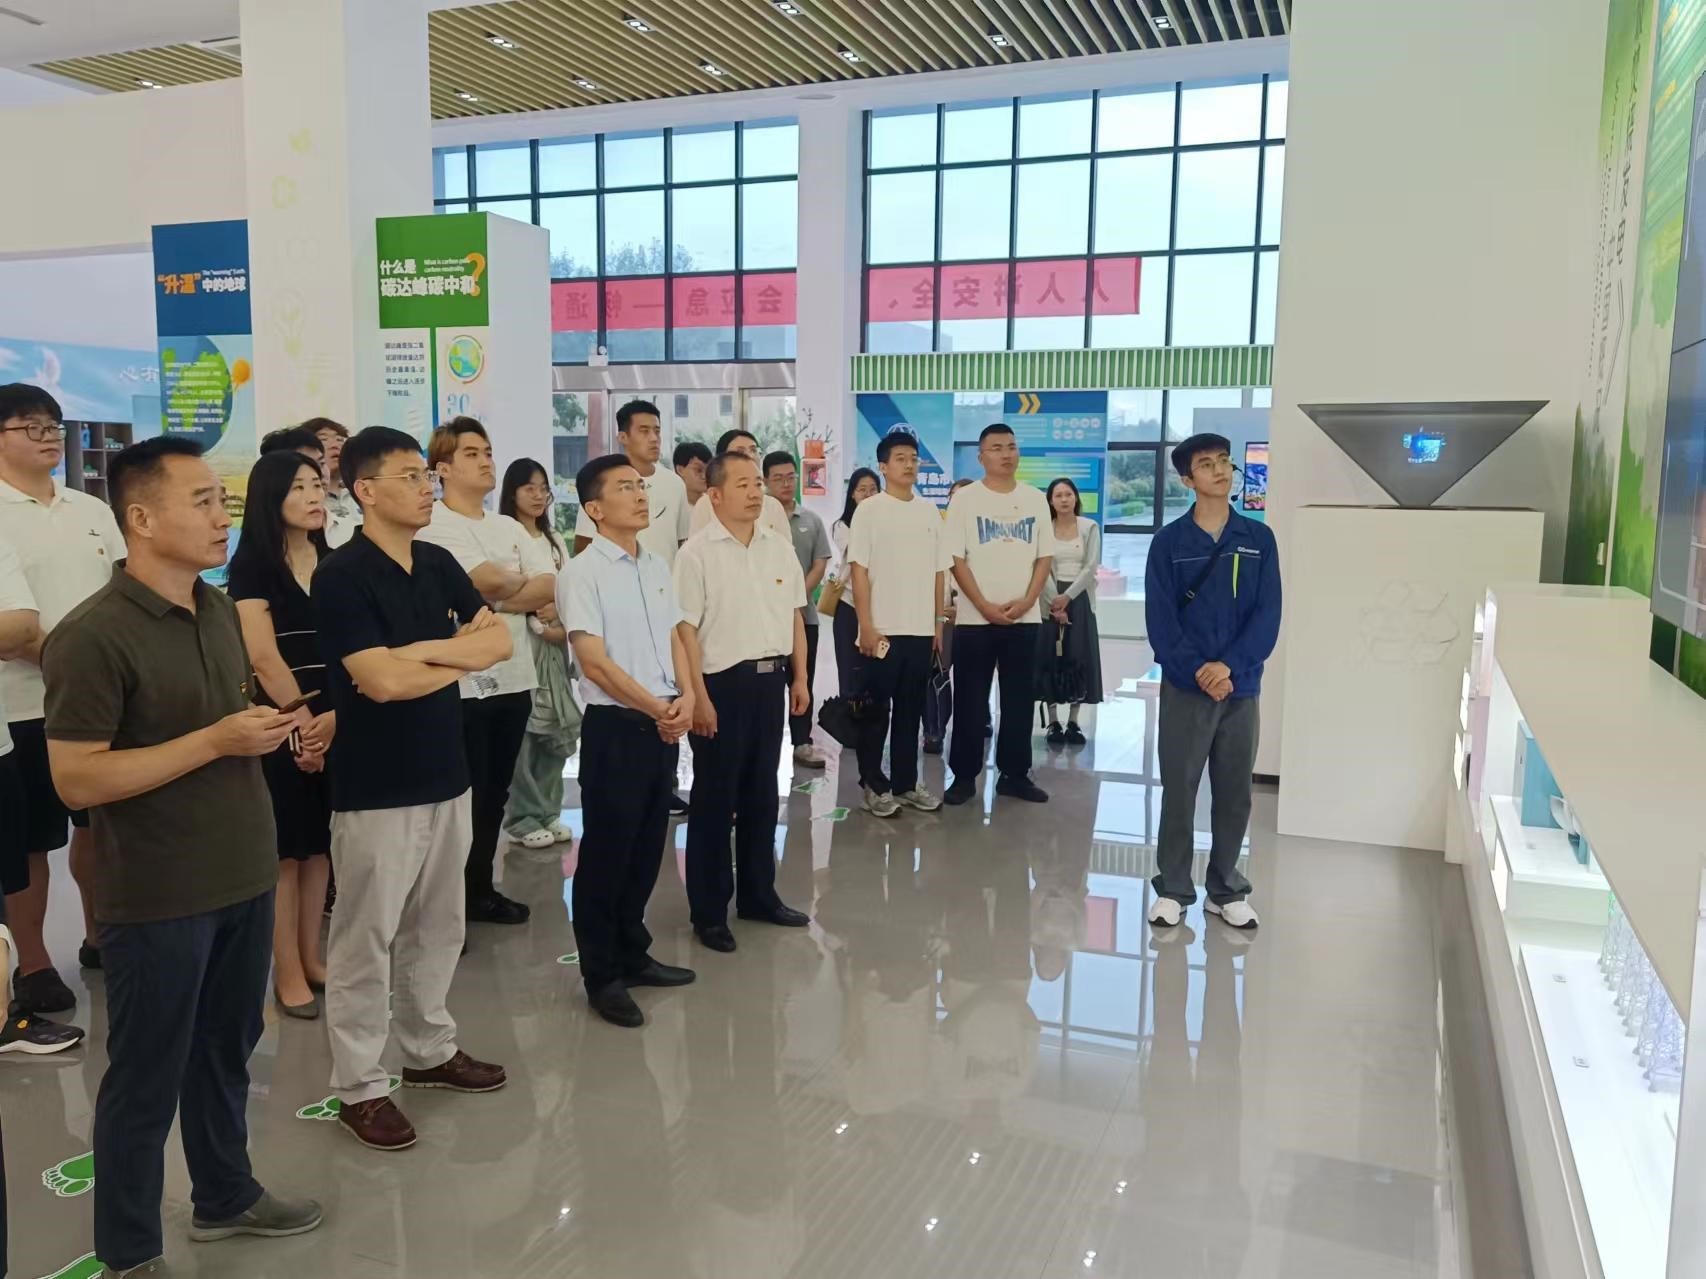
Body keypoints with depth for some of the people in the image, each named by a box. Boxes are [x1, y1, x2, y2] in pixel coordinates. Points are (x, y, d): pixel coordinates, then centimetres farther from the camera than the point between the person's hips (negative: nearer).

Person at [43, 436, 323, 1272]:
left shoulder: (221, 610, 6)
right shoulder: (92, 636, -19)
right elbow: (77, 780, -21)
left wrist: (268, 726, -3)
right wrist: (216, 741, -23)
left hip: (244, 876, 7)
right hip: (158, 898, -7)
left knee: (225, 1052, 22)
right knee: (146, 1077, 9)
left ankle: (225, 1196, 41)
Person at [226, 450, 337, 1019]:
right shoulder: (251, 565, -6)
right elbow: (263, 656, -12)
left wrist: (336, 715, -9)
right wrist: (303, 721, -11)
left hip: (335, 722, 5)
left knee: (319, 842, 11)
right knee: (284, 846, 2)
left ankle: (311, 955, 23)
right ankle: (287, 972, 12)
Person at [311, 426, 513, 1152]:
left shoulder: (439, 564, 7)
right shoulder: (341, 576, -14)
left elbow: (498, 640, 2)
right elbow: (383, 681, -23)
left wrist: (422, 651, -13)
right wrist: (459, 658, -8)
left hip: (446, 775, 7)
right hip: (375, 787, -7)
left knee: (438, 926, 18)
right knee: (365, 937, 4)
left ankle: (429, 1050, 34)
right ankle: (359, 1086, 17)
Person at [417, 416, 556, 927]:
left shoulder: (509, 527, 14)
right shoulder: (433, 525, -8)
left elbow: (553, 585, 2)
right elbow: (490, 582, -19)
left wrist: (501, 601, -12)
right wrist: (525, 582, 1)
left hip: (513, 676, 7)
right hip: (463, 682, -7)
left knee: (494, 793, 15)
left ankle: (480, 890, 29)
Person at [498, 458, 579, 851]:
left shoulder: (554, 541, 17)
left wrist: (562, 623, -6)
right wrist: (543, 626, -10)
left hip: (556, 641, 7)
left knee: (556, 729, 7)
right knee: (523, 730, -6)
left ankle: (548, 811, 17)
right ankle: (523, 817, 3)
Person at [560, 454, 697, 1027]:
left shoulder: (657, 566, 10)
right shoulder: (582, 573, -11)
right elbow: (595, 661, -16)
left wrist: (684, 698, -4)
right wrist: (656, 708, -15)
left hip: (664, 724, 7)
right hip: (615, 726, -7)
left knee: (647, 848, 15)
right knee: (606, 852, 3)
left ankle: (633, 954, 30)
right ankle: (602, 976, 16)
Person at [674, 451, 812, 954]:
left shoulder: (779, 547, 8)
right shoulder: (697, 552, -9)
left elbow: (795, 616, 15)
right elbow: (685, 629, -12)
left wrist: (799, 678, 11)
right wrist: (698, 697, -16)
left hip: (771, 679, 6)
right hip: (723, 682, -6)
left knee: (762, 794, 15)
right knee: (714, 799, 3)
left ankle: (758, 894, 28)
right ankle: (709, 911, 13)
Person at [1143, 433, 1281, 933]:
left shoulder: (1259, 539, 4)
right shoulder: (1169, 541, -1)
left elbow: (1268, 615, -2)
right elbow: (1160, 619, -5)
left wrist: (1231, 666, -15)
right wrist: (1197, 671, -16)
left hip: (1242, 687, 2)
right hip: (1185, 687, -2)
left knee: (1235, 793, 10)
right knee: (1178, 790, 4)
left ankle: (1227, 890, 23)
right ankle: (1173, 888, 16)